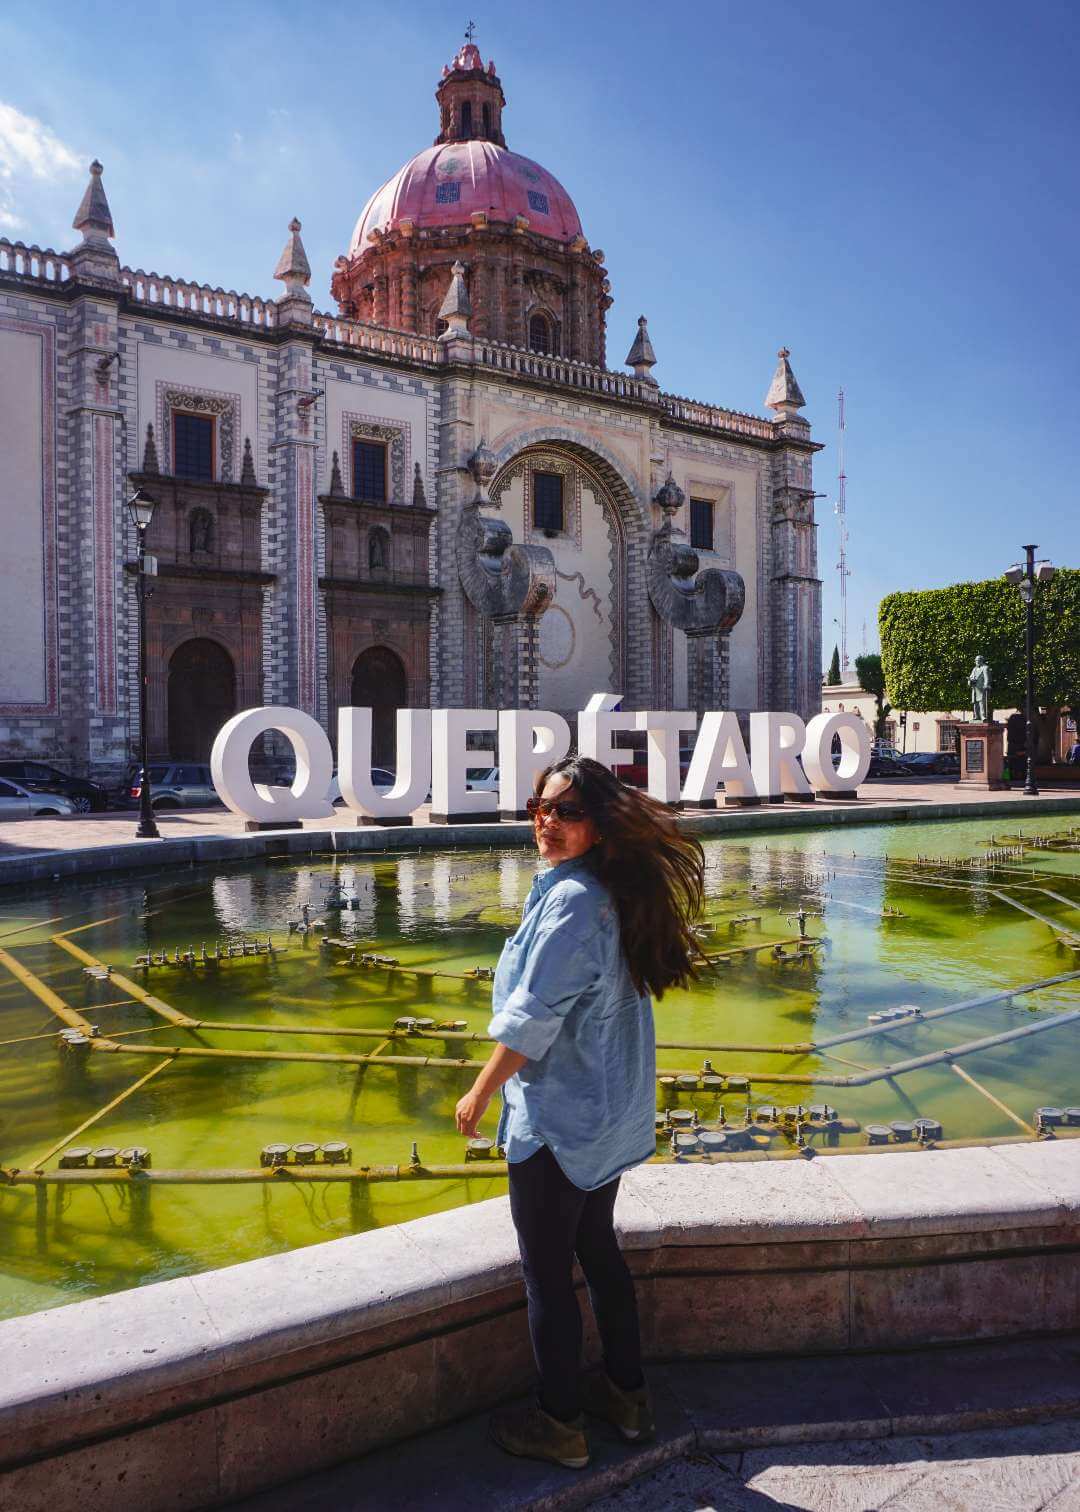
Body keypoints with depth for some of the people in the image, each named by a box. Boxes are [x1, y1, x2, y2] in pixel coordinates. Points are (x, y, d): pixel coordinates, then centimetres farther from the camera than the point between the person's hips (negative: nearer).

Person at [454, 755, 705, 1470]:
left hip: (558, 1118, -9)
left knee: (547, 1271, 9)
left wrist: (480, 1093, -11)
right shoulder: (610, 894, 3)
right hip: (610, 1114, 9)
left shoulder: (569, 901, -25)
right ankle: (627, 1392, 39)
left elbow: (531, 1017, -24)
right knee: (598, 1248, 23)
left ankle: (559, 1421, 27)